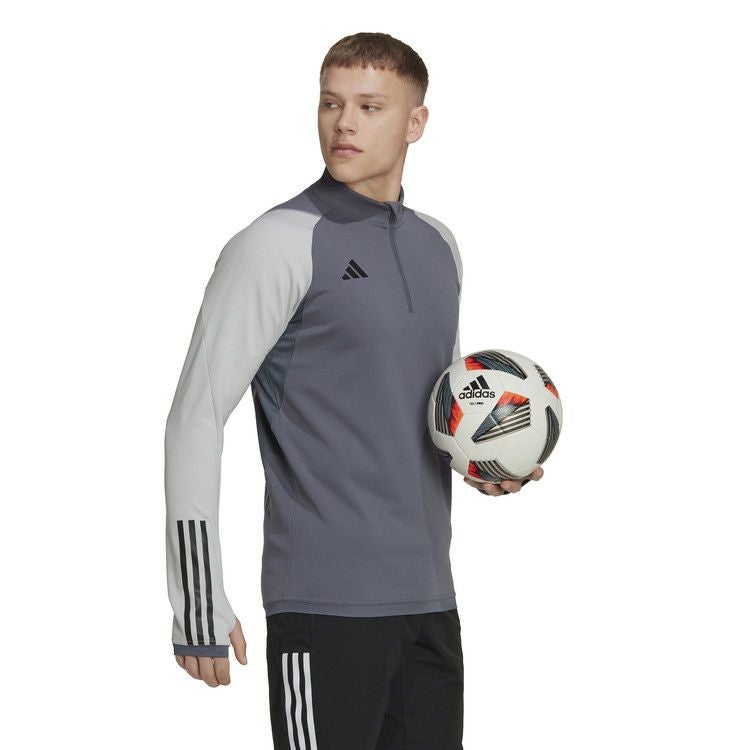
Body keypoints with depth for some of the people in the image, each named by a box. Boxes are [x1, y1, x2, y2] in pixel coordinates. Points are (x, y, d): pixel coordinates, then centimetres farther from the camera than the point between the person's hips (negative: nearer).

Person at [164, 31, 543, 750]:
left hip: (429, 601, 7)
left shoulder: (437, 246, 14)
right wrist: (198, 610, -12)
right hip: (326, 605, -7)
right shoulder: (282, 242, -7)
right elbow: (195, 420, -9)